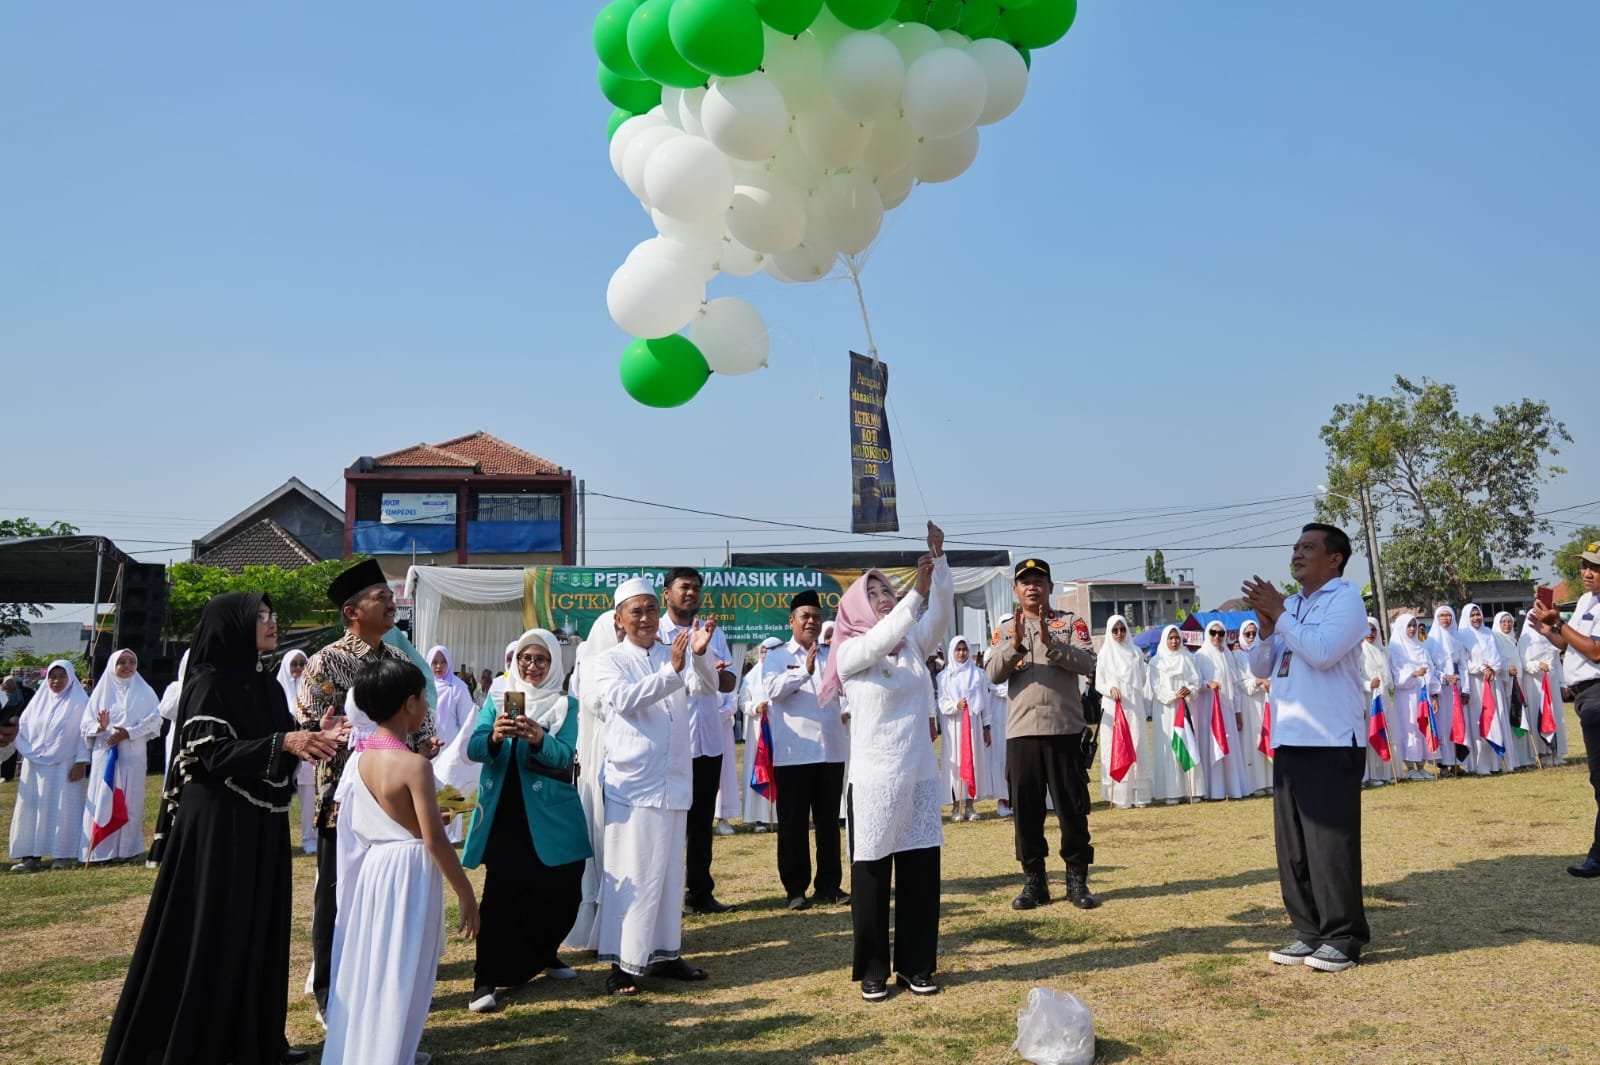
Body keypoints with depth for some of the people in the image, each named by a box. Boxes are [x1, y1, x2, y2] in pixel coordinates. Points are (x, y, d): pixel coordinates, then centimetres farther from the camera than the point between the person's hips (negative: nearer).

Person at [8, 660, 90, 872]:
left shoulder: (80, 702, -2)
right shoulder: (39, 699, 11)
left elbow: (85, 734, -5)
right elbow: (24, 728, 12)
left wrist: (81, 762, -11)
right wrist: (23, 758, 3)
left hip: (64, 766, -5)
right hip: (35, 765, 5)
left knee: (62, 810, -2)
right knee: (32, 810, 3)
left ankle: (64, 854, 2)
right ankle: (32, 855, 6)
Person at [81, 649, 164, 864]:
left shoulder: (144, 692, 6)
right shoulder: (102, 691, 8)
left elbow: (154, 719, -2)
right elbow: (87, 721, 6)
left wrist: (129, 733, -13)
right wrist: (100, 727, -16)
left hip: (132, 754, -1)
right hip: (104, 753, 1)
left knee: (129, 799, -1)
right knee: (102, 799, -2)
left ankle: (127, 848, 4)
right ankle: (101, 849, 4)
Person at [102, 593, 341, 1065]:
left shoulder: (267, 686, 10)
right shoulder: (207, 683, -11)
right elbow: (215, 754, -20)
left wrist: (312, 737, -7)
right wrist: (283, 741, -28)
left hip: (262, 826, 8)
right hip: (217, 826, -8)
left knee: (261, 931, 13)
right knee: (212, 935, -1)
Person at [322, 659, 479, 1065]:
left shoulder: (358, 759, 3)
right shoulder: (414, 764, -19)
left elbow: (352, 823, 10)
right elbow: (435, 840, -20)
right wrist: (466, 894, -12)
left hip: (370, 868, 8)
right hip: (407, 873, -8)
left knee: (367, 966, 20)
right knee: (398, 976, 6)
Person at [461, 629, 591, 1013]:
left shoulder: (567, 705, 2)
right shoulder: (497, 699, 6)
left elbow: (565, 755, -12)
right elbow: (473, 749, -5)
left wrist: (538, 739, -33)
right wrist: (494, 737, -27)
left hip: (550, 815, 1)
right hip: (503, 813, -1)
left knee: (561, 890, 6)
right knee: (502, 889, -12)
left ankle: (544, 954, 34)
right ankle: (485, 979, -1)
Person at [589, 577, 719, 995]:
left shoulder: (677, 655, 9)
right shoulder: (608, 663, -1)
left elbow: (707, 687, -7)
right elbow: (625, 699, -20)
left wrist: (700, 655, -27)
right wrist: (672, 671, -31)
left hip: (674, 781, 4)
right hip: (631, 783, -4)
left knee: (669, 871, 11)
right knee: (630, 874, -2)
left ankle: (663, 953, 22)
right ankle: (622, 964, 6)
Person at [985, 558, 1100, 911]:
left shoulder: (1069, 624, 4)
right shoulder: (1006, 629, 9)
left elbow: (1088, 664, -10)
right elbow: (993, 674, -3)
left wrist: (1050, 644, -23)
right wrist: (1016, 645, -19)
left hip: (1065, 729, -2)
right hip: (1021, 731, 2)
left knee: (1072, 807, 4)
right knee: (1025, 809, 6)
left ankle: (1077, 879, 15)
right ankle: (1034, 881, 16)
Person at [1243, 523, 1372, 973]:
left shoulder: (1345, 598, -4)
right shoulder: (1291, 605, 17)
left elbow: (1322, 652, -20)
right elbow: (1261, 667, 14)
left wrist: (1278, 613, -13)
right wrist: (1266, 622, -2)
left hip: (1332, 741, -7)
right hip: (1289, 738, 8)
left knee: (1331, 842, -5)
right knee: (1292, 844, 9)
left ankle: (1343, 937, 6)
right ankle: (1309, 931, 19)